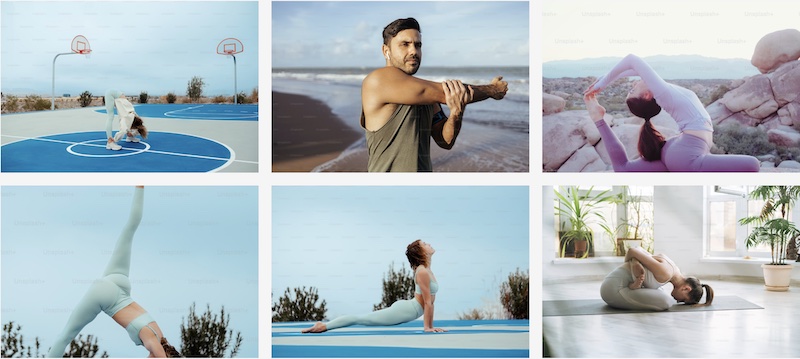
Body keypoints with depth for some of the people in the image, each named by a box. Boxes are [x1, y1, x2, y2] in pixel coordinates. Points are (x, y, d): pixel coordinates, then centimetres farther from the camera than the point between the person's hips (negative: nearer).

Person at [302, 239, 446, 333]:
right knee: (361, 319, -8)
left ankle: (324, 326, 13)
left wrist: (430, 325, 17)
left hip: (404, 310, 9)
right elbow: (427, 302, -16)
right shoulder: (422, 272, -17)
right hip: (402, 312, -9)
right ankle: (324, 326, -6)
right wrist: (428, 327, -14)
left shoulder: (426, 270, 15)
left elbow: (430, 301, 18)